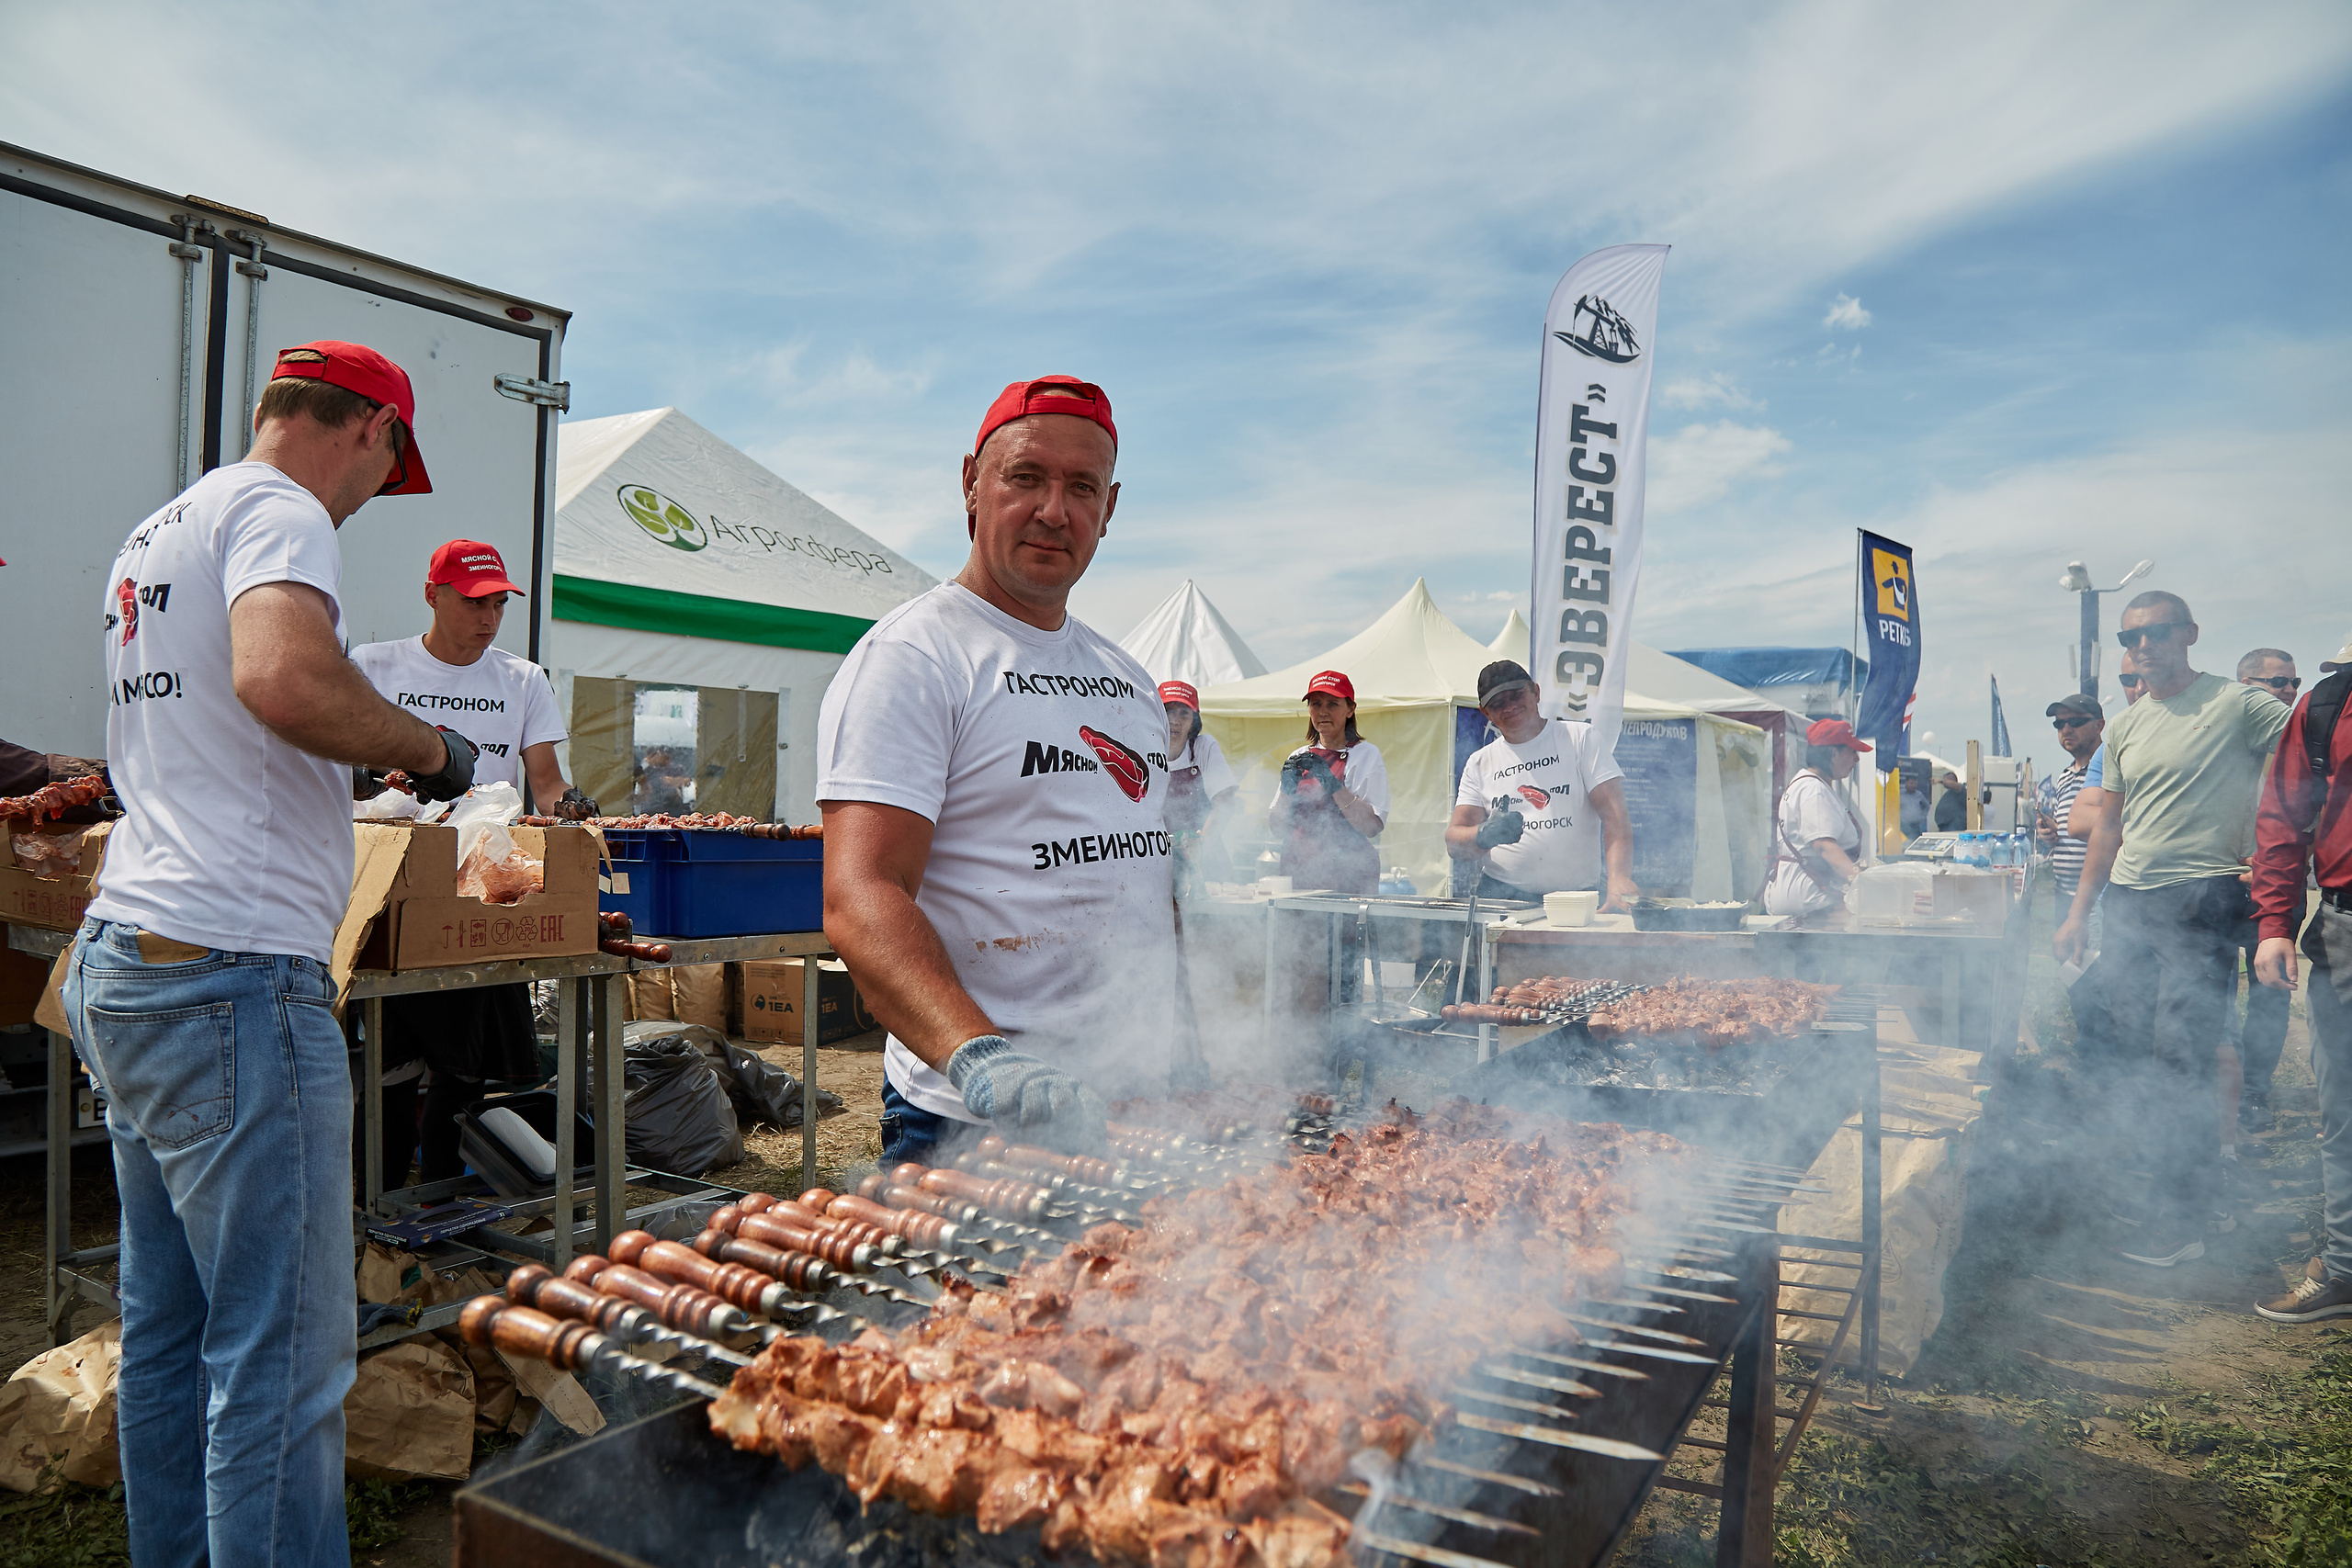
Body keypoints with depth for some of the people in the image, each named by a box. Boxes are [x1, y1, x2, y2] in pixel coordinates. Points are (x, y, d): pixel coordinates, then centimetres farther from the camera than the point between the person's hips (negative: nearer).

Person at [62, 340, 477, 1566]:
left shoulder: (157, 530, 21)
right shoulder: (281, 510, -9)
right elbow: (282, 679, -31)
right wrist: (427, 746, -15)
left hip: (116, 959, 10)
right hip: (230, 974, -10)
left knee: (165, 1333, 18)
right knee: (286, 1352, -4)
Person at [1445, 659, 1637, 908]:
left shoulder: (1580, 738, 8)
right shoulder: (1479, 764, 15)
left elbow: (1615, 816, -4)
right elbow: (1453, 840, 5)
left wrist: (1619, 878, -21)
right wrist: (1485, 835, -19)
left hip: (1577, 896, -1)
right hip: (1500, 894, 1)